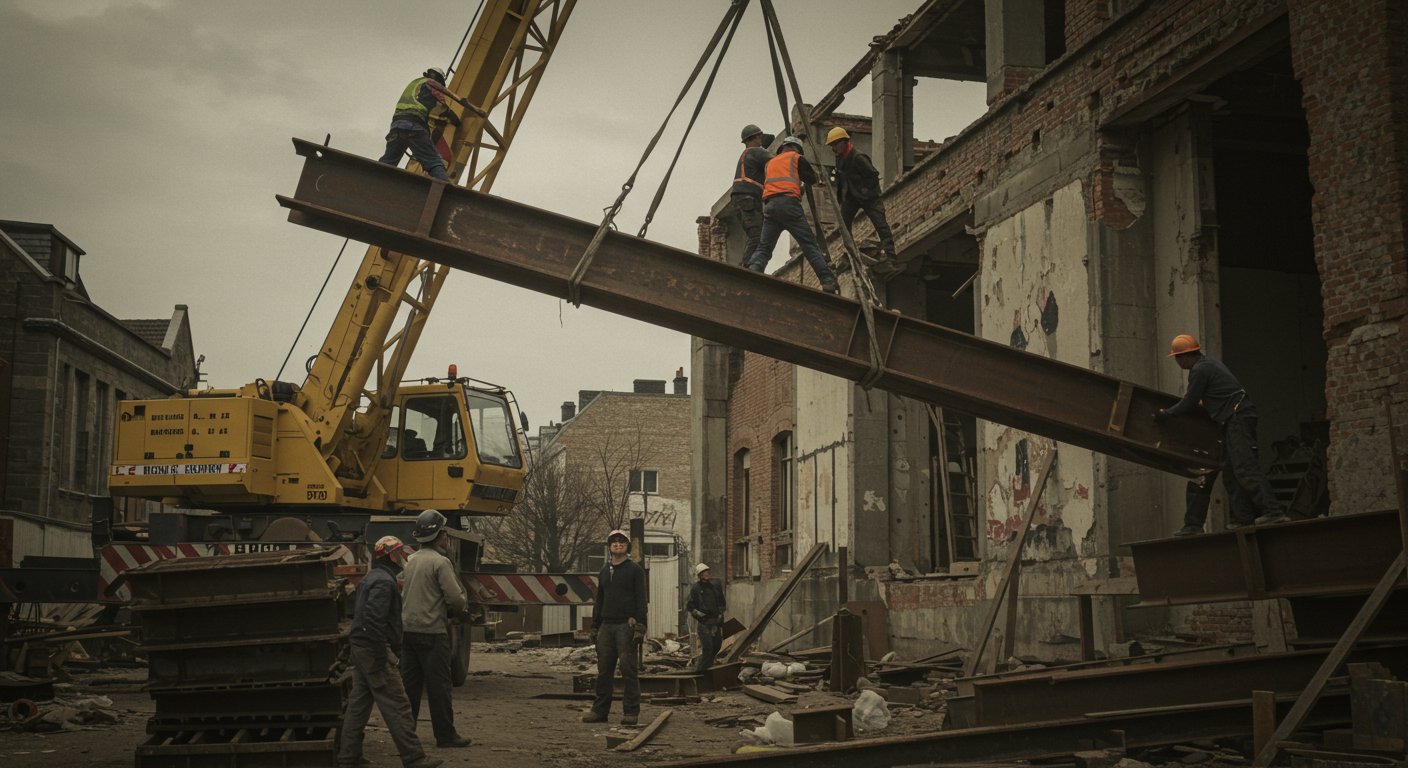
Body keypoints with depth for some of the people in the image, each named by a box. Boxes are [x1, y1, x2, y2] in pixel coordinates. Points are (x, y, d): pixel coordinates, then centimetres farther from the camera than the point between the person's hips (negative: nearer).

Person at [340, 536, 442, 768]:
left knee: (358, 703, 13)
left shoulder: (369, 579, 17)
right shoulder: (384, 581, -15)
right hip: (374, 652, -10)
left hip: (360, 649, 10)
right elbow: (374, 620, -25)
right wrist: (381, 655, -24)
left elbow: (359, 613, 25)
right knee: (397, 706, -8)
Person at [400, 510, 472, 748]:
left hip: (409, 628, 8)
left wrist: (455, 607, 17)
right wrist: (463, 604, 5)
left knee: (409, 683, 11)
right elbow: (456, 599, -18)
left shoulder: (411, 560, 13)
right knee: (438, 684, -1)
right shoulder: (440, 562, -13)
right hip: (432, 631, -7)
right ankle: (445, 734, 4)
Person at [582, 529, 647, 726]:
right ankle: (600, 710, 12)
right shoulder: (604, 571, 18)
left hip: (626, 626, -6)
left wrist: (640, 627, -15)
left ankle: (631, 712, -2)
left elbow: (641, 600, -6)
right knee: (604, 670, 6)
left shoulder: (635, 570, 0)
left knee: (628, 670, -6)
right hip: (606, 626, 6)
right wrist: (594, 626, 17)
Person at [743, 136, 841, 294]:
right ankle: (828, 281, -14)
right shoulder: (797, 158, 15)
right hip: (789, 203, -4)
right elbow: (812, 180, 16)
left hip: (769, 205, 4)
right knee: (809, 244, -5)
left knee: (764, 247, 3)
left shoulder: (771, 162, 29)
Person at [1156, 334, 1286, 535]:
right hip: (1236, 419, 11)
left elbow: (1189, 404, -7)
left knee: (1245, 467, -16)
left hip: (1237, 418, -11)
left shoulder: (1200, 370, -10)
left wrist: (1165, 413, 5)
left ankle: (1272, 510, -23)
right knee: (1230, 473, 9)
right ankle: (1243, 517, 6)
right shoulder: (1209, 363, 21)